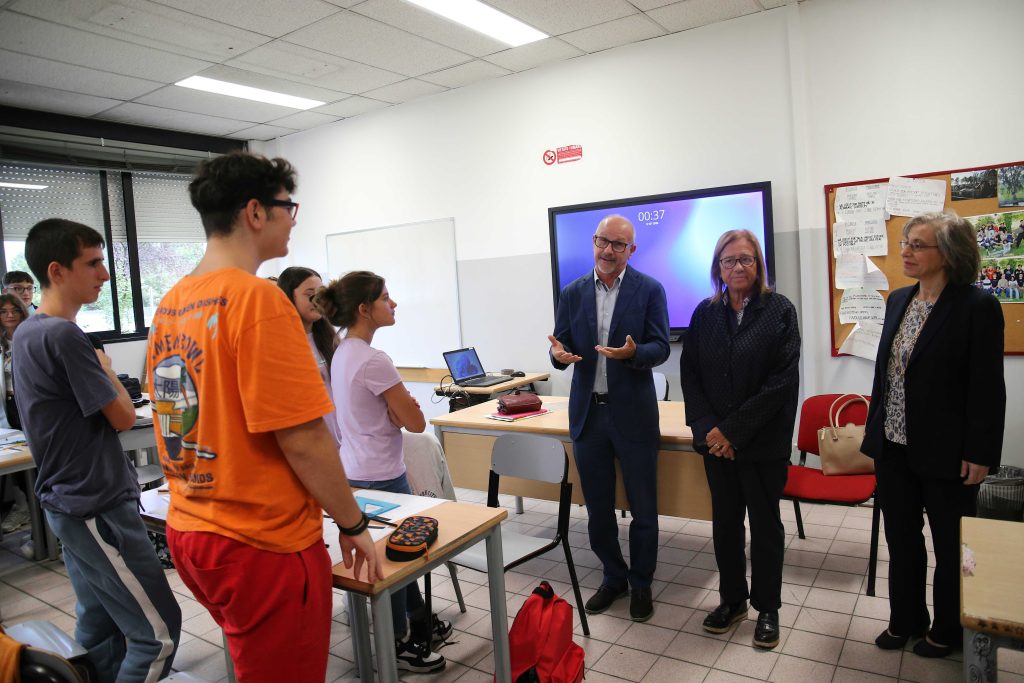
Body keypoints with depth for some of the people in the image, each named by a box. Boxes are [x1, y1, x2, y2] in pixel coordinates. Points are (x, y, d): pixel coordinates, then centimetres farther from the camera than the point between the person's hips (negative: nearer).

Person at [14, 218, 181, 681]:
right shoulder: (63, 335, -21)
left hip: (69, 503, 10)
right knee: (158, 631, -2)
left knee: (98, 627, 18)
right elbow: (122, 417, -14)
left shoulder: (26, 333, 9)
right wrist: (106, 370, 0)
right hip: (97, 508, -10)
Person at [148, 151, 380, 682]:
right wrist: (353, 524, -9)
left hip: (188, 532, 8)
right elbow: (303, 441, -22)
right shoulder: (257, 298, -21)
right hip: (262, 544, -8)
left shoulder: (170, 304, 5)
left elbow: (188, 422, 13)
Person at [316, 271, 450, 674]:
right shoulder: (372, 361, -24)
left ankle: (419, 625, 39)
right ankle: (397, 645, 27)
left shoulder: (342, 353, 5)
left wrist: (396, 406, -4)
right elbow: (416, 423, -17)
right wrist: (402, 407, -2)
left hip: (356, 470, 9)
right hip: (380, 477, -9)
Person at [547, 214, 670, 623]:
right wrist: (559, 354, -18)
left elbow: (660, 348, -8)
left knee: (643, 509, 9)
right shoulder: (572, 294, 6)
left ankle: (641, 584, 30)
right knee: (597, 508, 14)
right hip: (587, 413, 3)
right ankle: (614, 577, 35)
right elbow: (562, 347, 6)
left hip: (633, 413, -3)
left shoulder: (649, 290, -3)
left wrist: (633, 352, -29)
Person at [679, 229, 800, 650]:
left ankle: (767, 608, 26)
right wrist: (708, 428, -10)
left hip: (764, 441, -3)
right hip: (716, 440, 3)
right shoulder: (705, 313, 4)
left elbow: (782, 381, -13)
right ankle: (732, 599, 31)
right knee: (725, 521, 14)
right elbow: (690, 373, 3)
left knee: (765, 524, 10)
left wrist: (734, 431, -15)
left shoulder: (779, 311, -7)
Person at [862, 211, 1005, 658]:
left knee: (950, 546, 13)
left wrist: (980, 454, -14)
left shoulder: (977, 307, -13)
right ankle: (906, 621, 36)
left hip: (945, 453, -6)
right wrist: (873, 430, 11)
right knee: (901, 539, 18)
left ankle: (948, 631, 33)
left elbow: (987, 388, -13)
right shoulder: (898, 301, 6)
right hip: (893, 446, 6)